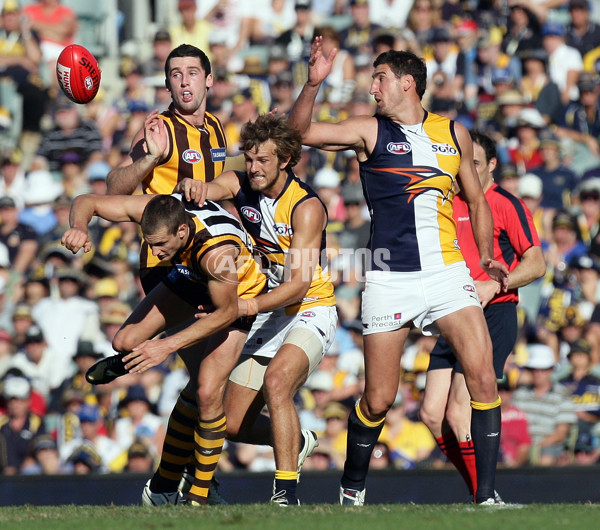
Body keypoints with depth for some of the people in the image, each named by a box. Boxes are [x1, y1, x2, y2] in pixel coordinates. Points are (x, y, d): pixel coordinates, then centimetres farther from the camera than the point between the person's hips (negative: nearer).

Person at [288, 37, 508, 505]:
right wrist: (313, 84, -20)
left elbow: (476, 201, 21)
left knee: (483, 375, -13)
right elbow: (298, 133, -6)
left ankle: (486, 493, -7)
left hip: (447, 271, 2)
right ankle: (352, 490, 22)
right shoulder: (370, 131, 3)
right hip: (389, 279, -2)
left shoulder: (454, 134, 10)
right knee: (378, 398, 0)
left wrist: (486, 256, 9)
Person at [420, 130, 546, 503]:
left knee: (459, 414, -15)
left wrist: (492, 286, -19)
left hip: (494, 316, -8)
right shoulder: (451, 206, 16)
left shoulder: (506, 205, -5)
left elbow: (536, 263, -8)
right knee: (433, 413, 1)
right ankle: (481, 495, 13)